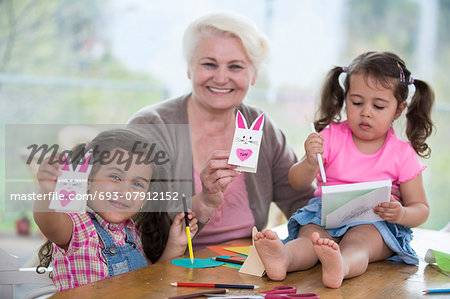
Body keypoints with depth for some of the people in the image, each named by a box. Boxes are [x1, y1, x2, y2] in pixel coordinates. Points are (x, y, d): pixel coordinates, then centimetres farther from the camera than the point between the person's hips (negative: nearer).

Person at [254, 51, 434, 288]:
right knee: (309, 234, -31)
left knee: (358, 242, -36)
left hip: (375, 224, -2)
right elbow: (297, 183, 0)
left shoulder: (403, 154, 4)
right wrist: (310, 163, -24)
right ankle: (283, 258, -61)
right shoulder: (332, 137, 5)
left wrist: (401, 214, -18)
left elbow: (421, 208, 7)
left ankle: (341, 266, -67)